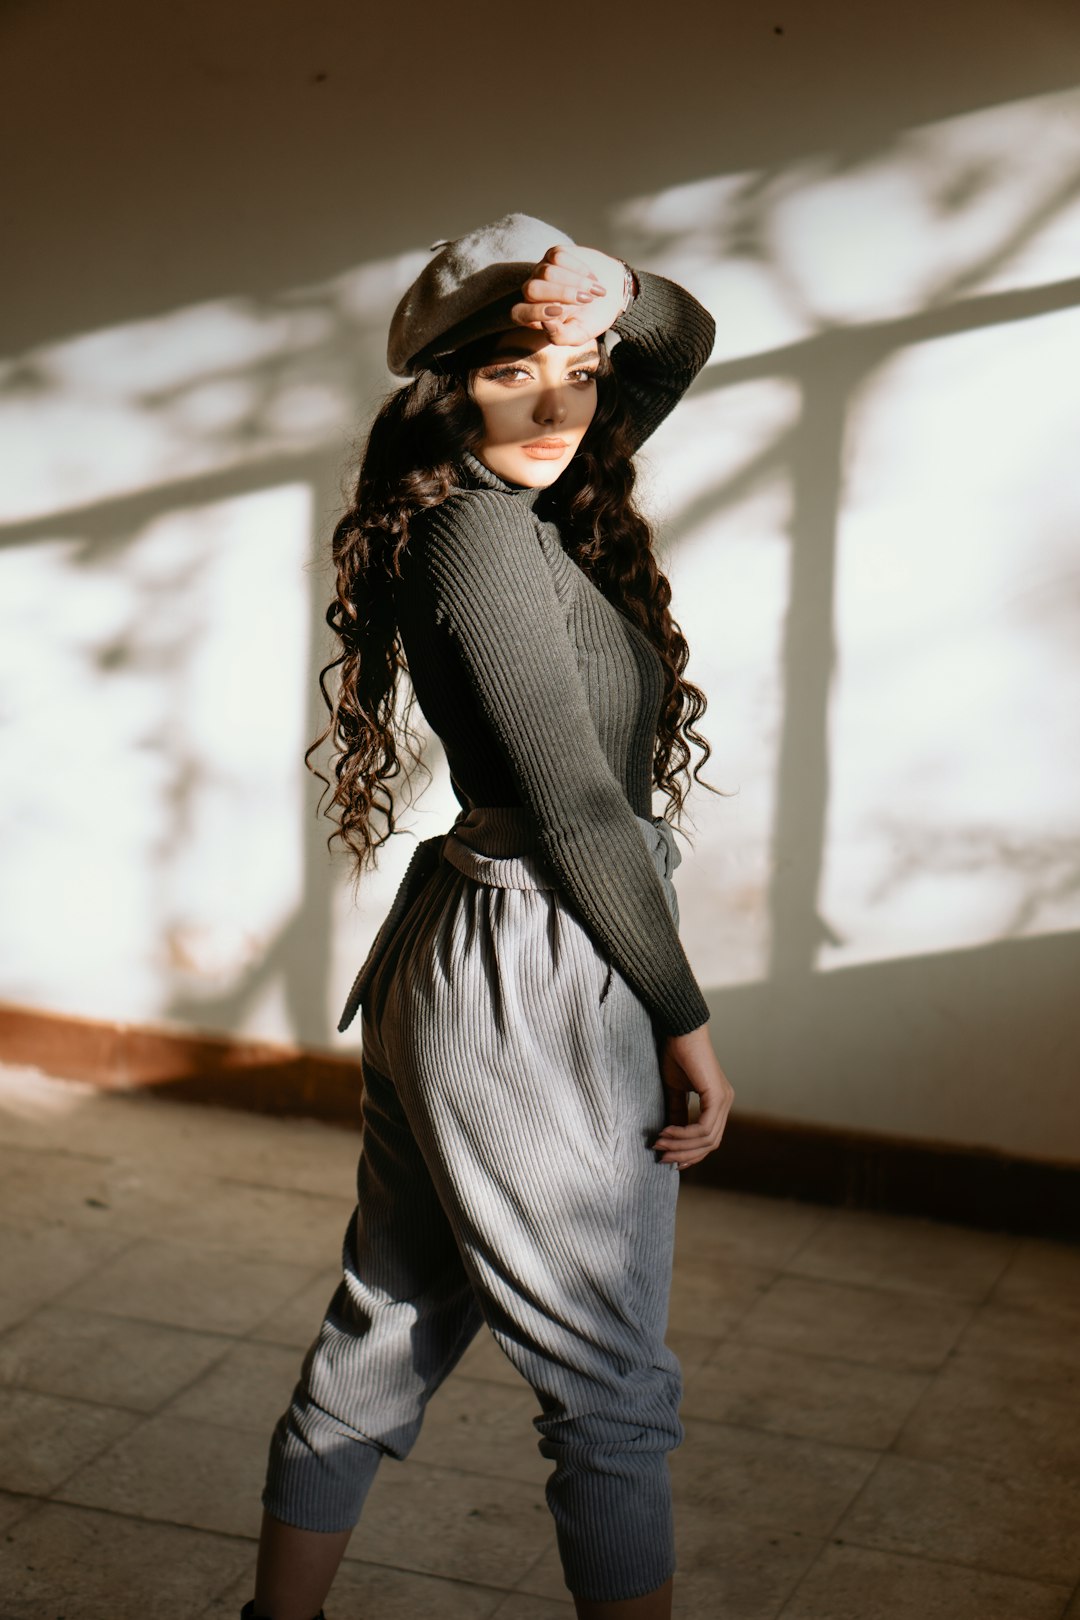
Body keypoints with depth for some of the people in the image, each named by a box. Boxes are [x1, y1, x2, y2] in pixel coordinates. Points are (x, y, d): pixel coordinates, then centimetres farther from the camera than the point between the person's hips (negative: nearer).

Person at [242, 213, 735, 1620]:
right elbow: (577, 810, -18)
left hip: (453, 973, 9)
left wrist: (605, 289, -2)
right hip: (541, 988, -9)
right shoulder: (483, 532, -16)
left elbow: (687, 335, 21)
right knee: (614, 1391, 4)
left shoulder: (545, 505, 10)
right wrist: (685, 1018, -12)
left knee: (387, 1334, 18)